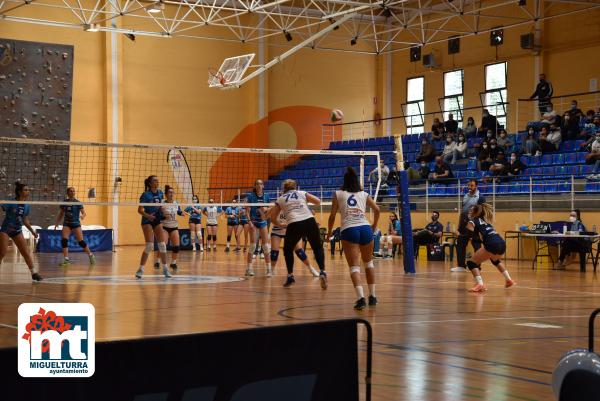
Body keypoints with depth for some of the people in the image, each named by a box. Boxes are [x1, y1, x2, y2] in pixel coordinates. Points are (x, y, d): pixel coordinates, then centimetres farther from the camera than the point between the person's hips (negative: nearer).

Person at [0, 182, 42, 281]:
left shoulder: (26, 206, 2)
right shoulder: (11, 203, -16)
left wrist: (32, 231, 13)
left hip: (17, 231, 5)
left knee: (26, 252, -1)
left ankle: (34, 273, 1)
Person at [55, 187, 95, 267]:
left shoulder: (78, 203, -4)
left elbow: (83, 212, -9)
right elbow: (61, 214, 15)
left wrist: (82, 216, -32)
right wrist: (57, 223, 9)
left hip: (76, 224, -3)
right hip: (66, 224, 3)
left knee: (81, 241, -5)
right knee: (64, 240, -15)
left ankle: (90, 255, 16)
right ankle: (66, 259, -11)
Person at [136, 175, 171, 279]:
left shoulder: (160, 193, 4)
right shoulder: (146, 195, -11)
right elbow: (140, 210, -12)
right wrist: (148, 215, -27)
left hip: (157, 221, 5)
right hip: (147, 221, -5)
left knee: (162, 245, 3)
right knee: (149, 246, -12)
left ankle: (165, 268, 13)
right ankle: (141, 269, -3)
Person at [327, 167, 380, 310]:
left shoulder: (338, 194, 12)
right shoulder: (364, 194, 17)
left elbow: (332, 216, 8)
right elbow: (376, 209, 8)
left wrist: (329, 232, 20)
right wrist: (374, 225, 23)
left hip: (348, 230, -2)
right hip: (365, 228, 2)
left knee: (354, 266, -5)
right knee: (368, 263, 21)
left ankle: (361, 298, -23)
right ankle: (372, 296, 22)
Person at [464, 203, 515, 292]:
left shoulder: (472, 222, 10)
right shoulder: (484, 220, 29)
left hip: (492, 245, -7)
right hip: (502, 244, 7)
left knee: (472, 263, 3)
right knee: (495, 260, 40)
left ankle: (480, 284, -16)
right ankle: (509, 280, 39)